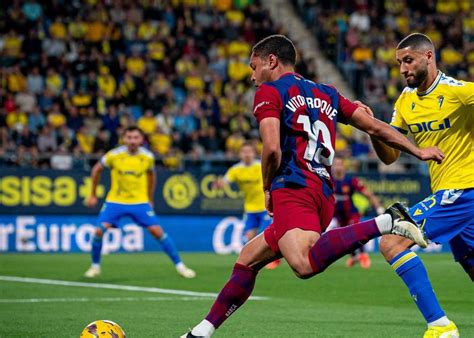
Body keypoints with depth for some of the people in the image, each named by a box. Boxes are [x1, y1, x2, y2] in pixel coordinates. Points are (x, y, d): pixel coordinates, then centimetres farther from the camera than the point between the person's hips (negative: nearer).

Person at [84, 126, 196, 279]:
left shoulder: (148, 157, -7)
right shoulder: (114, 155, -12)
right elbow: (97, 170, 5)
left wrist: (150, 199, 17)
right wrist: (93, 195, 8)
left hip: (140, 202, 1)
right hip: (115, 201, 0)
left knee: (157, 231, -9)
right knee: (99, 230, -16)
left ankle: (179, 265, 2)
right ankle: (95, 266, 7)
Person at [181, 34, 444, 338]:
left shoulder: (269, 92, 5)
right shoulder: (327, 94, 24)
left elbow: (272, 149, -10)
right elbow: (376, 127, 20)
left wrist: (268, 190, 5)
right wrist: (419, 151, 25)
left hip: (293, 188, -9)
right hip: (325, 195, 9)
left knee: (306, 265, -33)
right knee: (247, 259, 20)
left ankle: (385, 222, -38)